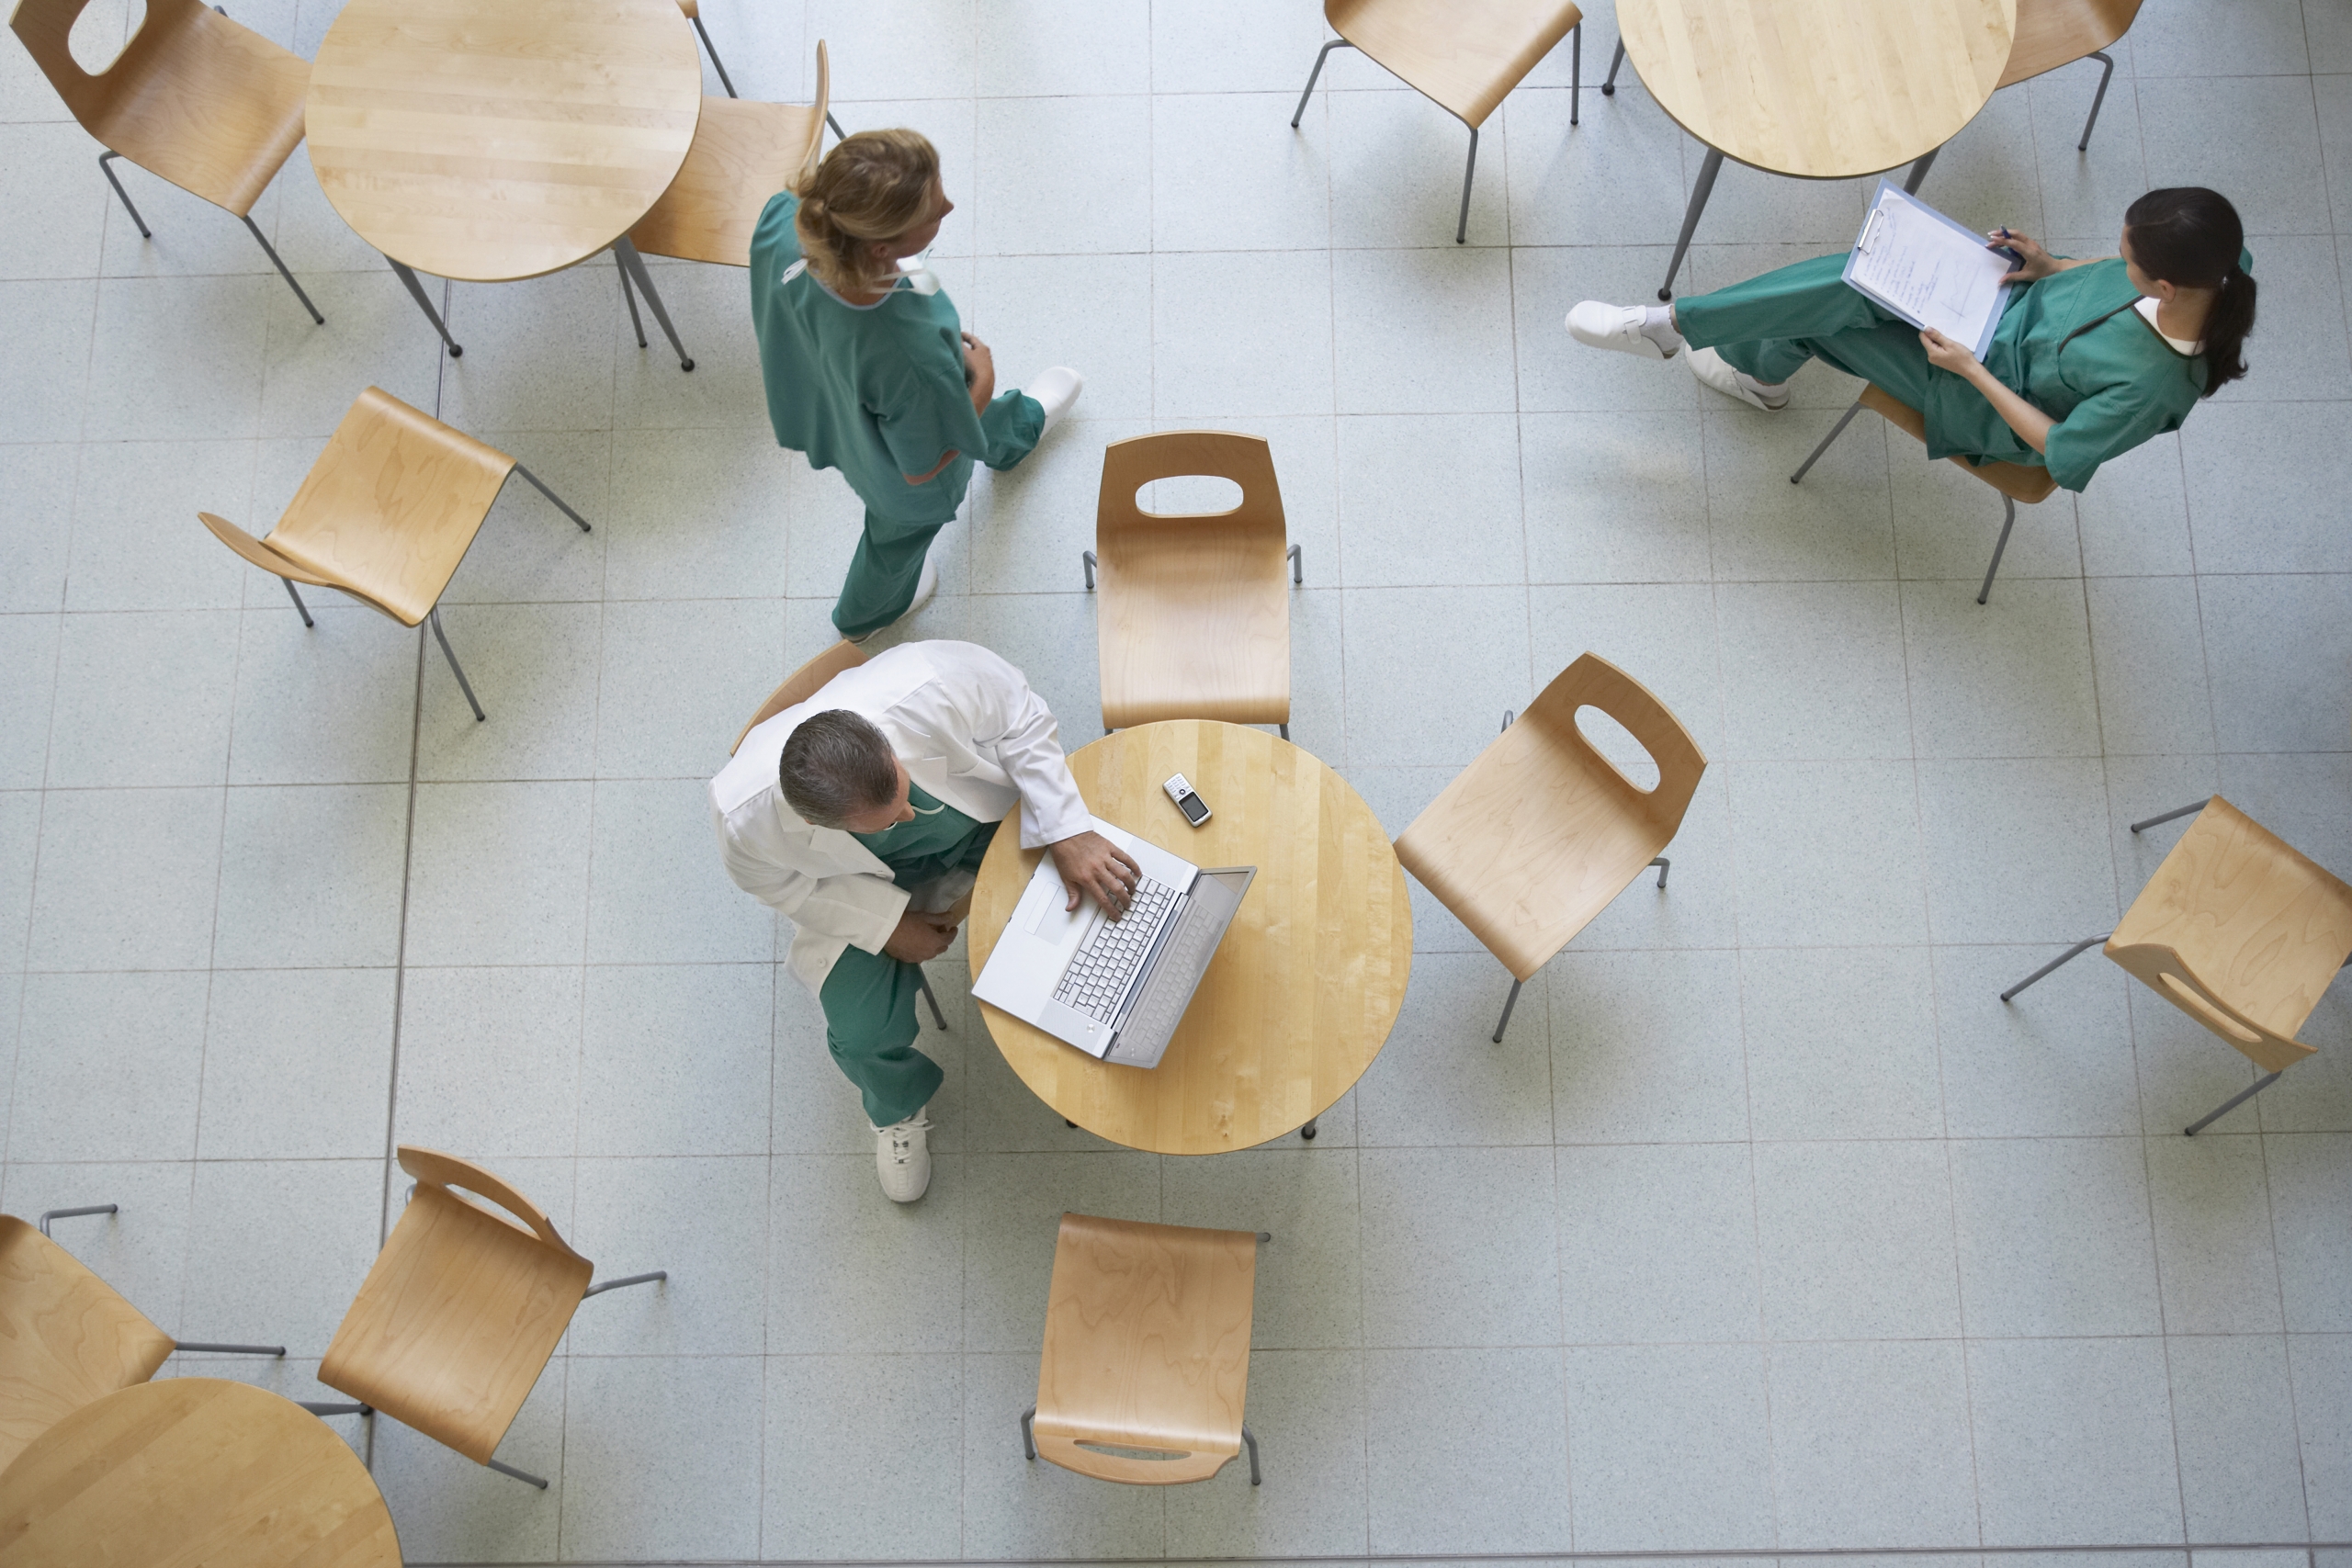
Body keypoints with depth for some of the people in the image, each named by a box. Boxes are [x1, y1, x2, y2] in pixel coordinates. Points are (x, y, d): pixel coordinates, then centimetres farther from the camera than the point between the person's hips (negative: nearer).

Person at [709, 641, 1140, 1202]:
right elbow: (776, 882, -14)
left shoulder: (935, 682, -44)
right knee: (863, 1036, -11)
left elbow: (1020, 720, -22)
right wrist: (887, 926, -18)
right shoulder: (743, 815, -39)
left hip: (985, 812, 1)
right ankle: (899, 1110, 30)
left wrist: (1068, 834, -29)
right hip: (868, 882, -1)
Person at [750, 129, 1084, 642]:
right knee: (901, 533, 34)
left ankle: (1020, 428, 76)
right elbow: (922, 466, -30)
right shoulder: (913, 357, -51)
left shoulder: (781, 220, -37)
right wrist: (981, 382, -15)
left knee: (991, 420, 38)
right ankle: (866, 614, 68)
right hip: (901, 482, -5)